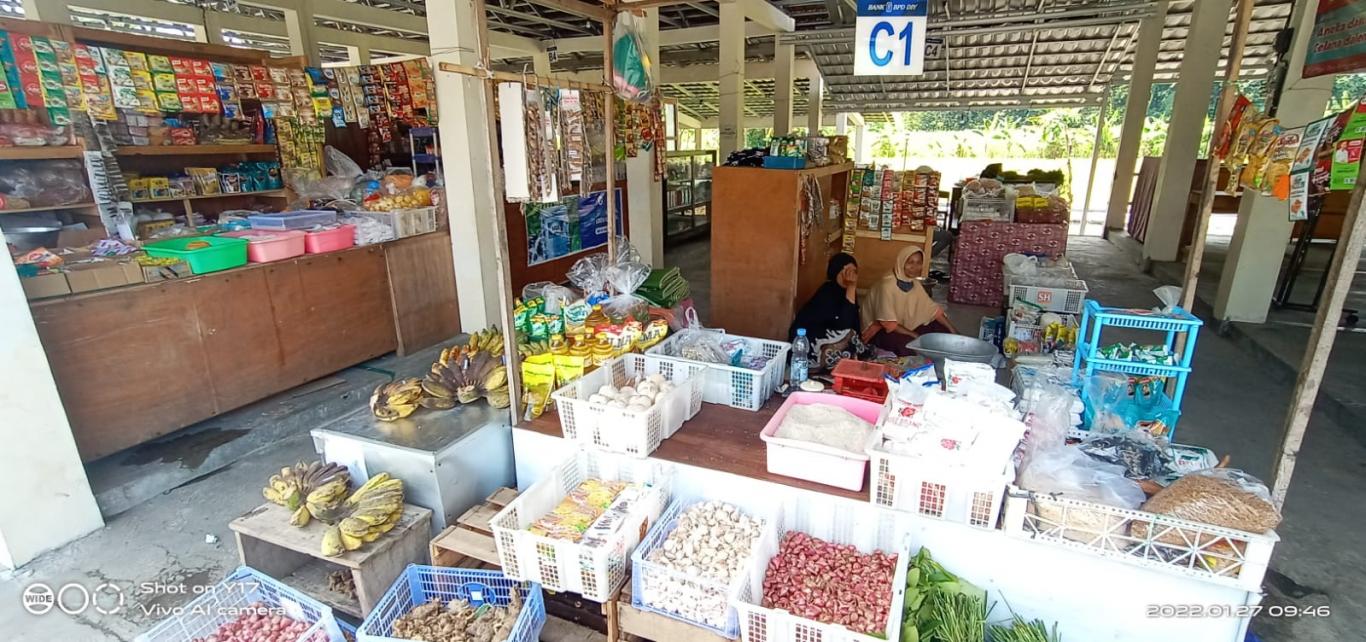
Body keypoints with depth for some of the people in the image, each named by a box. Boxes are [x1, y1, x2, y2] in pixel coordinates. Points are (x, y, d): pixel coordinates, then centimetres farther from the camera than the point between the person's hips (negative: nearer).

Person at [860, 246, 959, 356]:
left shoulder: (914, 284, -2)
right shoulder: (887, 285, -25)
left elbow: (933, 309, 3)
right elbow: (888, 323, -28)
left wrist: (954, 332, -5)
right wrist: (916, 336, -26)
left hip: (902, 326, 8)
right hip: (879, 330, -8)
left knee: (942, 330, 0)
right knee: (909, 343, -32)